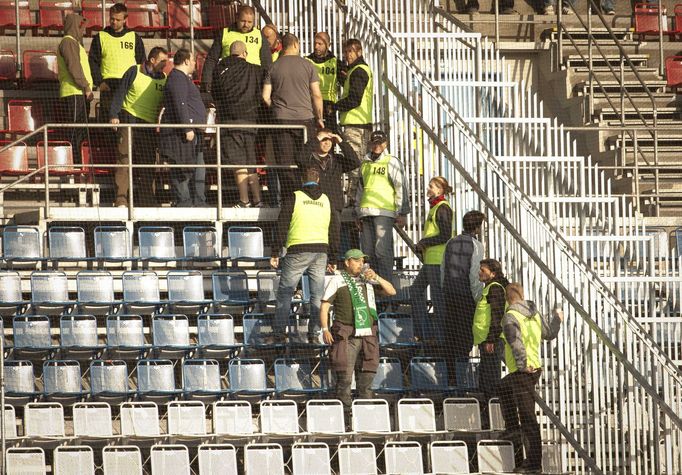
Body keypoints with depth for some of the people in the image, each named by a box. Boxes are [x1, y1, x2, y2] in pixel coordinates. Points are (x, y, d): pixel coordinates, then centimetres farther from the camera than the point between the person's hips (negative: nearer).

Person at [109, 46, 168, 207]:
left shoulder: (164, 79, 9)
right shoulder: (135, 72, -1)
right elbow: (119, 93, 0)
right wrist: (114, 114, -7)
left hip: (150, 125, 4)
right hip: (130, 119, -4)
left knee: (148, 163, 5)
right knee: (124, 158, -8)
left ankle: (146, 199, 12)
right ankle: (121, 198, -8)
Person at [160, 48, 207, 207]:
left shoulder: (183, 78, 25)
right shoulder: (177, 78, -10)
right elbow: (180, 105, -20)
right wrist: (187, 128, -24)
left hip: (191, 134, 11)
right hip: (181, 134, -11)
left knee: (198, 172, 12)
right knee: (182, 172, -10)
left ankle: (198, 203, 15)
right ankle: (183, 204, -12)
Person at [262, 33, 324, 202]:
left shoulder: (273, 67, 3)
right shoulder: (307, 65, 0)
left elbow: (265, 96, 2)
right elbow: (316, 95, 0)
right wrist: (319, 118, 10)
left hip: (282, 119, 1)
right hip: (305, 118, -1)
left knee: (285, 163, 1)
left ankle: (288, 199, 0)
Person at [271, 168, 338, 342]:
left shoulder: (294, 199, 1)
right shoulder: (326, 201, 13)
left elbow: (281, 228, -3)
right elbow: (332, 230, 16)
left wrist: (275, 253, 1)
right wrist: (333, 256, 23)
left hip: (298, 251, -3)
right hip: (321, 251, 3)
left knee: (285, 293, 2)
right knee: (317, 295, 8)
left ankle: (279, 331, -3)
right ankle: (314, 333, 5)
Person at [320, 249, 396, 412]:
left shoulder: (367, 279, 16)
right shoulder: (337, 280, 3)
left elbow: (391, 291, 13)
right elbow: (324, 306, 1)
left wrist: (376, 277, -2)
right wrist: (325, 329, -11)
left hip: (367, 334, 5)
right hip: (346, 335, -4)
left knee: (367, 374, 6)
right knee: (345, 374, -10)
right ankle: (345, 409, -6)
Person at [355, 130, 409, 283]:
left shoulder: (392, 162, 3)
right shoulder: (365, 164, 22)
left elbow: (400, 188, -2)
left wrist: (401, 213, -9)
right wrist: (358, 214, 22)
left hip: (384, 212, -6)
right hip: (366, 213, 6)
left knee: (382, 250, -13)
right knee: (368, 251, 4)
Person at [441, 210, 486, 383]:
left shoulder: (451, 243, 8)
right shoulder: (475, 245, -11)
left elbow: (443, 270, 11)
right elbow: (474, 275, -16)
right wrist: (477, 299, -8)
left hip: (449, 293, 6)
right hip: (467, 295, -6)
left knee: (450, 334, 10)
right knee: (465, 336, -1)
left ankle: (450, 374, 13)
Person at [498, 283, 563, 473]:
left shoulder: (510, 317, -13)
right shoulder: (535, 315, 10)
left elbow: (516, 341, -27)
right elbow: (550, 333, 23)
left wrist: (522, 364, -22)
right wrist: (557, 317, 40)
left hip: (522, 372, -9)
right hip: (535, 368, 9)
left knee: (528, 417, -8)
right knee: (504, 387, 35)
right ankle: (512, 428, 36)